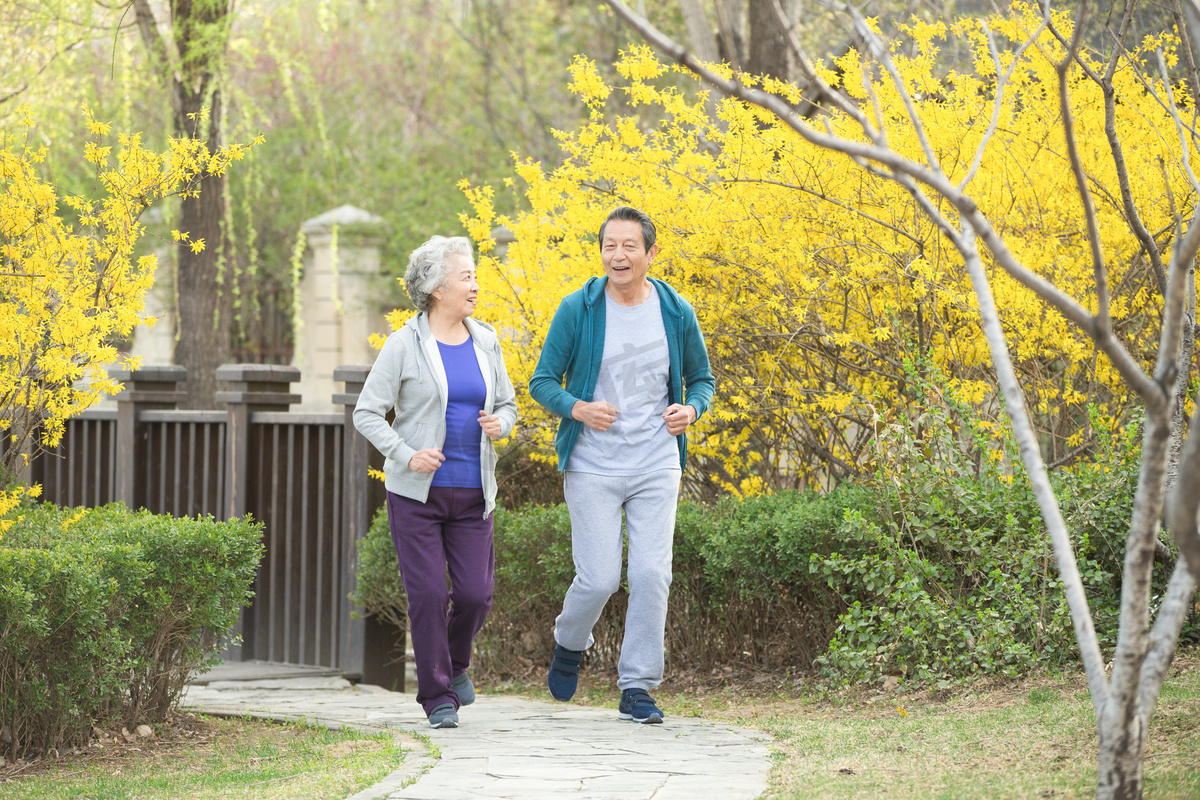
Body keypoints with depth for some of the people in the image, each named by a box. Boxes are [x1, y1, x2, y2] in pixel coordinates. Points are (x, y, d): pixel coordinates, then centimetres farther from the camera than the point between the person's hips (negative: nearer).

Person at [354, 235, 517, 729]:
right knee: (428, 594, -8)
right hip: (417, 491, -4)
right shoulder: (405, 346, -6)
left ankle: (454, 661, 28)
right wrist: (406, 455, -19)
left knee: (475, 594, -3)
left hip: (471, 494, 4)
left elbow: (506, 405, 17)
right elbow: (367, 414, -5)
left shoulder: (484, 342, 7)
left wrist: (499, 424, -6)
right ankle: (438, 697, 3)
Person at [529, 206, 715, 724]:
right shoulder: (577, 309, -5)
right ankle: (570, 644, 28)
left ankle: (637, 689, 3)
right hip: (592, 467, -2)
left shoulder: (676, 313, 2)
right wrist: (578, 409, -20)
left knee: (651, 575, -7)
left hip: (657, 467, 2)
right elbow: (542, 381, 0)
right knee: (598, 579, -5)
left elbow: (702, 379, 15)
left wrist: (690, 410, -8)